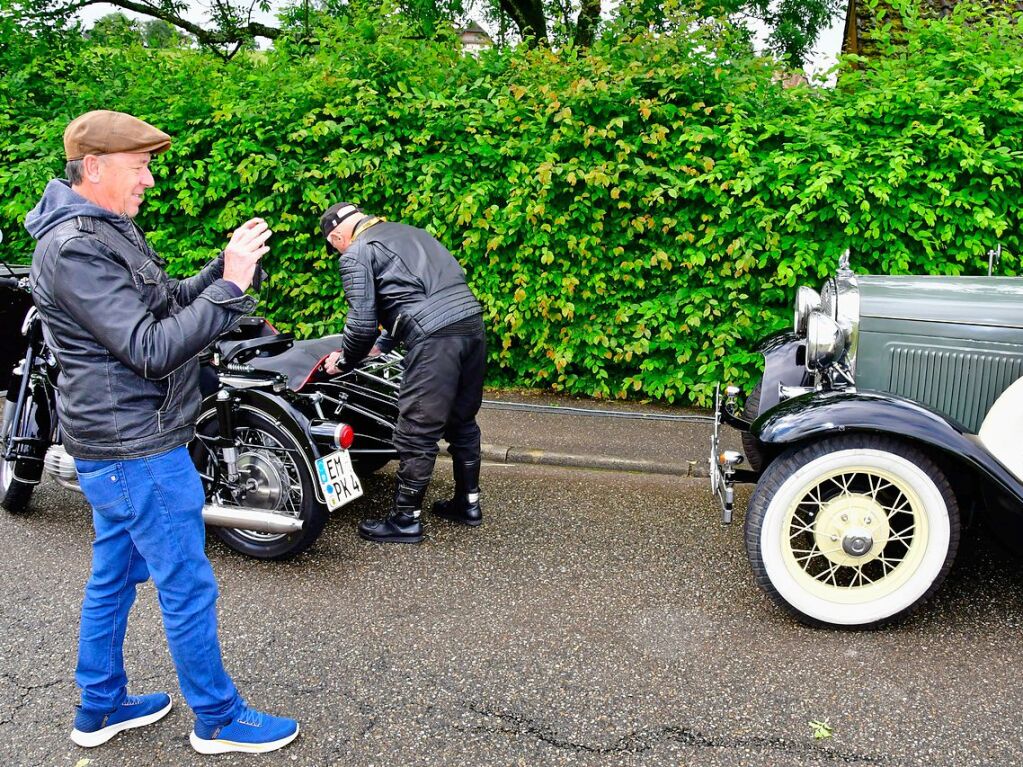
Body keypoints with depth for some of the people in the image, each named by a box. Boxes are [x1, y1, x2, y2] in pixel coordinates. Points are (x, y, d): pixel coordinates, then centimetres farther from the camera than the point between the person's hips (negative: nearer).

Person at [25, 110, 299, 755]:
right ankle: (219, 720, 18)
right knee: (188, 587, 2)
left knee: (113, 577, 20)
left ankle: (101, 707, 36)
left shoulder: (108, 230, 12)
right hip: (137, 449, -10)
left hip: (118, 444, 10)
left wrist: (227, 266, -2)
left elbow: (171, 304, 13)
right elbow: (152, 349, -26)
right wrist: (230, 285, -25)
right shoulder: (74, 248, -21)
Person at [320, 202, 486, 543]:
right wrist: (385, 342, 38)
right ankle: (468, 502, 31)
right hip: (472, 321, 8)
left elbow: (362, 321, -2)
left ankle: (406, 519, 10)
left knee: (417, 433, 0)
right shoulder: (410, 232, 27)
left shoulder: (355, 255, 3)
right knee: (462, 421, 19)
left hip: (435, 338, -8)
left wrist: (345, 360, 16)